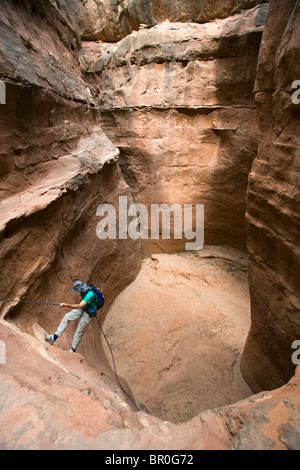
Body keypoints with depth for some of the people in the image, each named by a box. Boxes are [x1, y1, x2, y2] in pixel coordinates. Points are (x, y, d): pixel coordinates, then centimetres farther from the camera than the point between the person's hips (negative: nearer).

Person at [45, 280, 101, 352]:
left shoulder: (90, 294, -37)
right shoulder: (85, 289, -10)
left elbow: (79, 306, -42)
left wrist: (66, 305, -47)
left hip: (88, 313, -8)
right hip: (82, 308, 8)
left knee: (79, 331, 2)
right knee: (67, 317, -5)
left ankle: (73, 349, 23)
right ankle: (54, 337, -1)